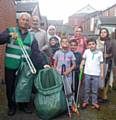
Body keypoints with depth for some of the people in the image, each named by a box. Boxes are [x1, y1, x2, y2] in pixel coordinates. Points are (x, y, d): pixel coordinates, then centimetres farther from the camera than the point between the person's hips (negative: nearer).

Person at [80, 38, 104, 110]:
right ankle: (85, 101, 25)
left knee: (95, 90, 9)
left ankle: (95, 102, 23)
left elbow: (101, 63, 4)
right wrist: (81, 65, -7)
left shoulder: (99, 53, 0)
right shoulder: (86, 51, 1)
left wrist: (102, 73, 3)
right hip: (87, 73, 1)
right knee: (87, 89, 11)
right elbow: (84, 59, 12)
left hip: (96, 74, 0)